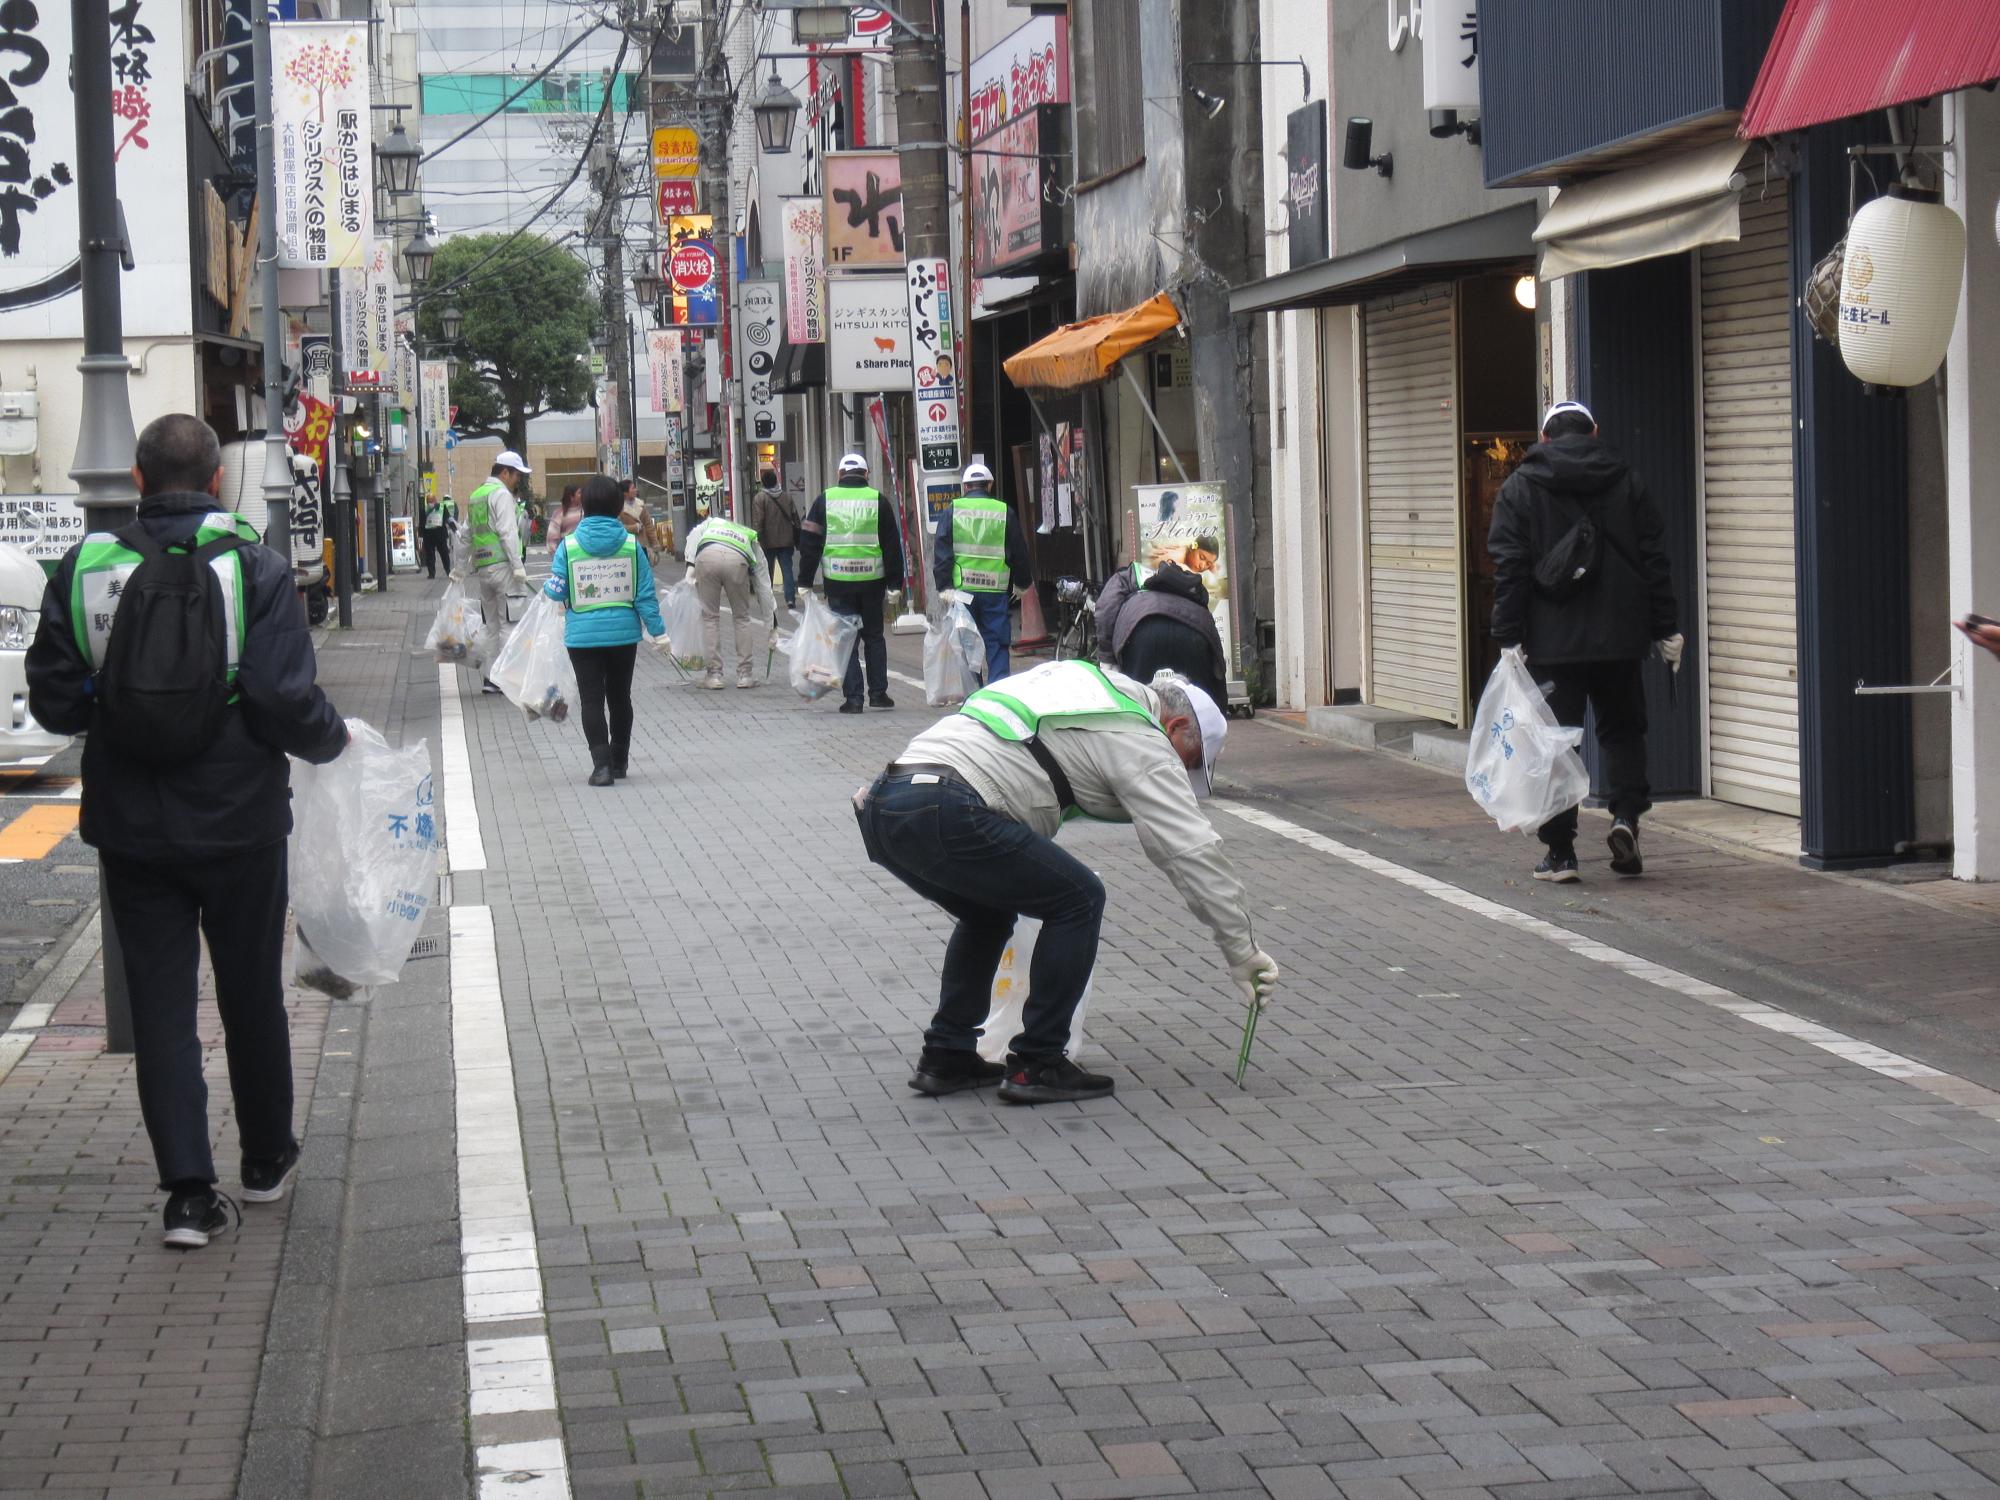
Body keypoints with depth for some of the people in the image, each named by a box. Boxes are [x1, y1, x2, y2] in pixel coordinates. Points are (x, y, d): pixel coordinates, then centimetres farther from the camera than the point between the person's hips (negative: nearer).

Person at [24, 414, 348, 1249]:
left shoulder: (85, 568, -5)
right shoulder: (254, 570, -12)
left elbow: (53, 700, -3)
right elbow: (287, 701, -17)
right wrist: (332, 740, 3)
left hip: (131, 830, 1)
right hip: (238, 825, -1)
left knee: (160, 1006, 7)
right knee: (252, 994, 16)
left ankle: (188, 1191, 1)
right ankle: (266, 1161, 30)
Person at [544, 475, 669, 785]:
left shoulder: (568, 546, -9)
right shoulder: (631, 545, -6)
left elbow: (556, 591, -5)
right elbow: (645, 595, -4)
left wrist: (547, 585, 18)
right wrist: (658, 630, 3)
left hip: (582, 635, -2)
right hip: (624, 633, 2)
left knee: (591, 699, 1)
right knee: (620, 696, 17)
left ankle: (602, 763, -11)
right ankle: (619, 761, 28)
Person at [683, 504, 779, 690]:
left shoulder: (712, 522, 43)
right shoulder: (752, 540, 38)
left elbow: (693, 536, 17)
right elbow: (764, 588, 38)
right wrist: (773, 625, 43)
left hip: (706, 556, 0)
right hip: (737, 560, 0)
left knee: (710, 617, 13)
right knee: (741, 617, 19)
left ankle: (714, 674, 14)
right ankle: (744, 675, 20)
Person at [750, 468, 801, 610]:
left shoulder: (760, 498, -8)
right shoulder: (787, 497, 7)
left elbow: (757, 522, -14)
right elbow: (796, 519, 10)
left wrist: (758, 540, -11)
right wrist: (797, 540, 15)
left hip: (768, 542, -3)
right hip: (786, 541, 3)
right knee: (787, 570, 4)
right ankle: (790, 599, -5)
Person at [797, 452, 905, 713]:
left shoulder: (825, 500, 2)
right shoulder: (878, 500, 2)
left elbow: (809, 544, 2)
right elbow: (892, 545, 3)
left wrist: (805, 582, 6)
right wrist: (894, 582, 8)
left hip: (838, 581, -1)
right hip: (872, 581, 1)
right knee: (874, 637, 15)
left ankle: (853, 697, 0)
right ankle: (878, 692, 15)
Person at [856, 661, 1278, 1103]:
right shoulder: (1138, 737, 4)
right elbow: (1191, 848, 1)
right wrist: (1242, 950, 4)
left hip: (880, 806, 9)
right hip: (943, 814, -9)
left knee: (990, 911, 29)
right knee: (1078, 900, 3)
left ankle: (945, 1058, 26)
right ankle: (1036, 1065, 6)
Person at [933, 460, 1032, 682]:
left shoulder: (951, 512, 4)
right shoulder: (1005, 513, 5)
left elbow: (941, 551, -3)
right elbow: (1020, 553, 9)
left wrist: (944, 587, -5)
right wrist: (1023, 581, 23)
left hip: (962, 590, 0)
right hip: (996, 590, 0)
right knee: (997, 646, 2)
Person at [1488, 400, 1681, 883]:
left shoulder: (1519, 488, 1)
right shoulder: (1626, 481, 6)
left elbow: (1509, 568, -4)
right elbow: (1655, 560, 5)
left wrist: (1508, 638, -4)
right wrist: (1664, 630, 9)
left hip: (1552, 642, -1)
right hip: (1620, 638, 2)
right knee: (1622, 729, 17)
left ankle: (1559, 851, 2)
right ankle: (1626, 814, -4)